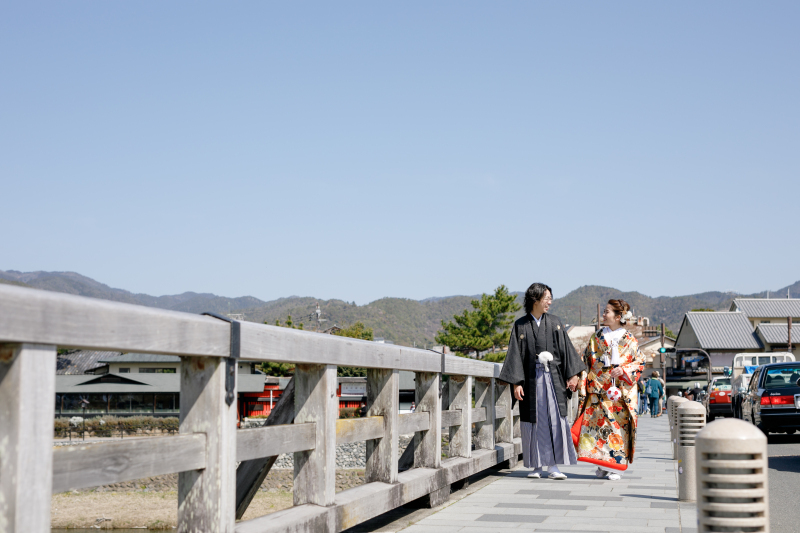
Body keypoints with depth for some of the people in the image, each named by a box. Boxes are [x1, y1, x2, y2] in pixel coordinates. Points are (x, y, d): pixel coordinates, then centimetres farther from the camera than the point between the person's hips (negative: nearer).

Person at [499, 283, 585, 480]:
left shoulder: (554, 323, 8)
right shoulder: (521, 325, 3)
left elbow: (566, 349, 6)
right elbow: (515, 355, 1)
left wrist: (572, 375, -3)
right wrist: (516, 383, -7)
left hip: (553, 378, 1)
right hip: (531, 379, -1)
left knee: (555, 420, -6)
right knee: (534, 422, 3)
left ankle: (553, 466, -3)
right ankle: (537, 466, 12)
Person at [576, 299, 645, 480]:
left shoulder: (629, 340, 4)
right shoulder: (597, 338, 11)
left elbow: (640, 362, 3)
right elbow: (586, 362, 11)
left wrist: (624, 370, -13)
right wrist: (583, 383, 1)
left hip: (620, 393, -2)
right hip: (598, 391, 2)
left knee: (618, 427, -3)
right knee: (598, 425, -4)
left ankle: (615, 467, 2)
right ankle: (602, 465, 4)